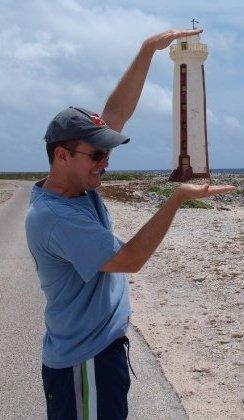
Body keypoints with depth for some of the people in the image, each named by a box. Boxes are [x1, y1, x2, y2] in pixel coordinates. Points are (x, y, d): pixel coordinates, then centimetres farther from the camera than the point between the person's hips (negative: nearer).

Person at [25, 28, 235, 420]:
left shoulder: (77, 182, 0)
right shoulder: (52, 216, -26)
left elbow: (117, 112, 3)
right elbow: (130, 259, -26)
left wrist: (148, 49, -1)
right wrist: (179, 198, -22)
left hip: (103, 346, 9)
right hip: (85, 361, -9)